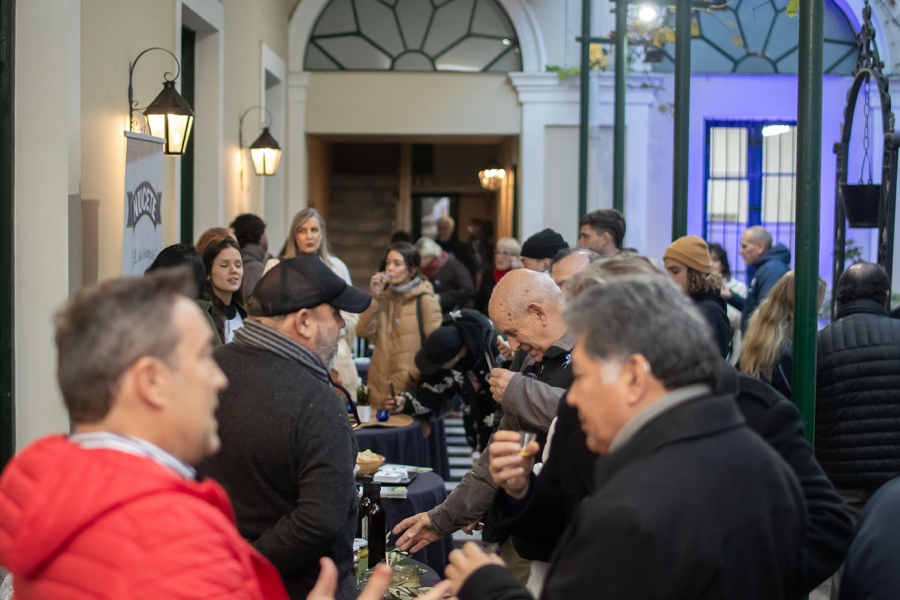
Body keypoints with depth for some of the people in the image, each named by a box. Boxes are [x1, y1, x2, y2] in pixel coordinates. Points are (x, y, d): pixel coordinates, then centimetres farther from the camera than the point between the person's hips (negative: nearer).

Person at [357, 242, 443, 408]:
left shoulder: (425, 301, -5)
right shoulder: (384, 297, 14)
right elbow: (364, 332, 3)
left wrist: (413, 376, -15)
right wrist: (375, 298, -5)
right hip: (381, 388, 6)